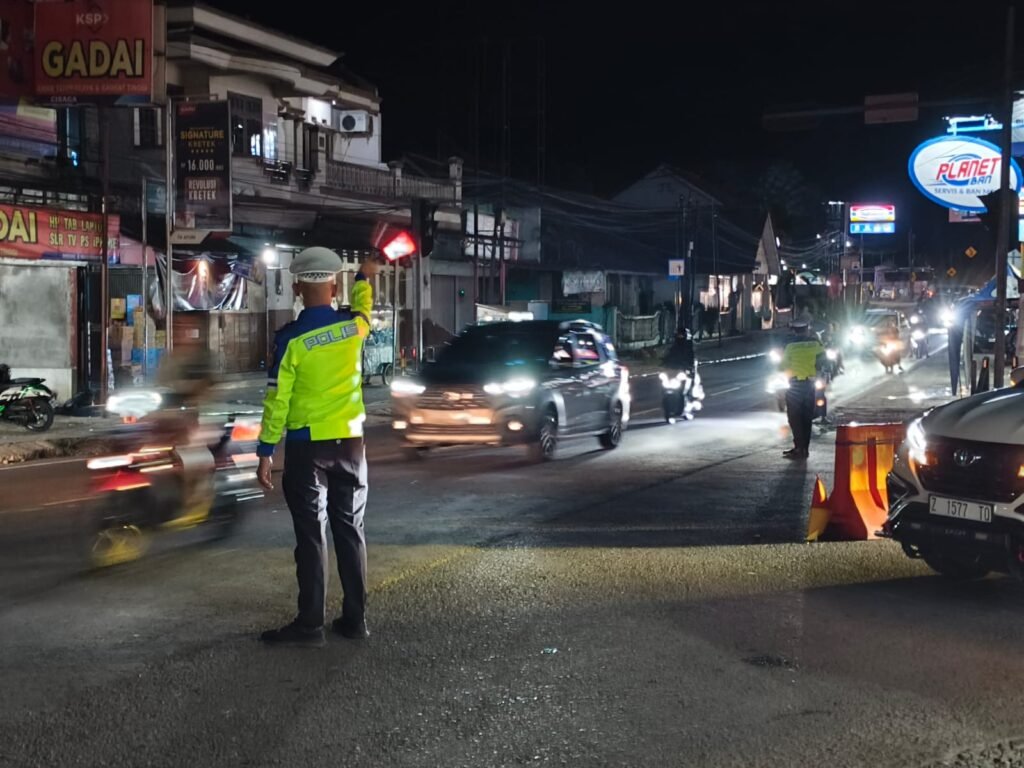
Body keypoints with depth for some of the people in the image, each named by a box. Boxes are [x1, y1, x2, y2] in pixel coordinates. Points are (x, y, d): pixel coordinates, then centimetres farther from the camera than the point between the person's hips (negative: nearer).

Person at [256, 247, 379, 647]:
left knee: (311, 535, -1)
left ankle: (310, 624, 1)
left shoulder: (291, 338, -12)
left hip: (308, 447, -4)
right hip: (350, 442, 4)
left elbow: (277, 400, -11)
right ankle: (354, 618, 13)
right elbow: (363, 309, 27)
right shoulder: (354, 325, 0)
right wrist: (364, 277, 46)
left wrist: (266, 452, -5)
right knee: (350, 529, 10)